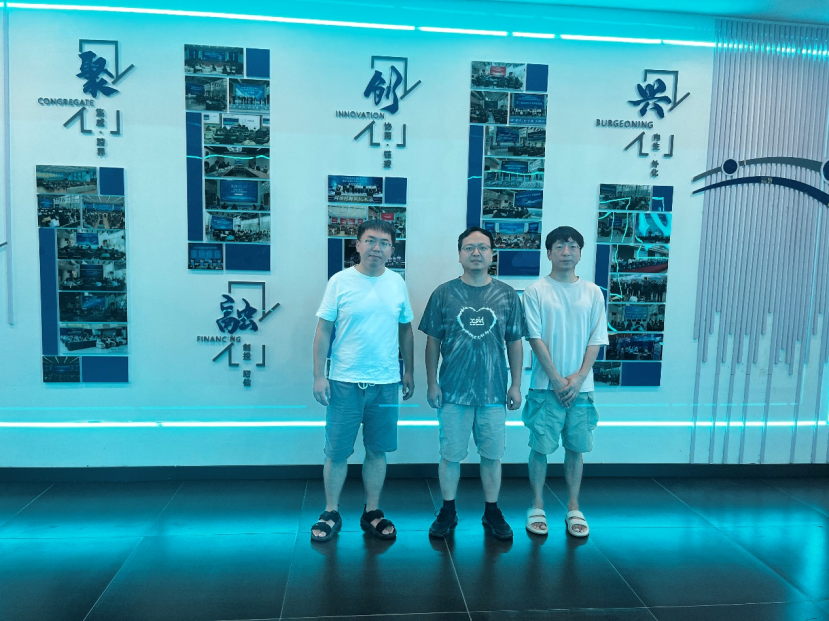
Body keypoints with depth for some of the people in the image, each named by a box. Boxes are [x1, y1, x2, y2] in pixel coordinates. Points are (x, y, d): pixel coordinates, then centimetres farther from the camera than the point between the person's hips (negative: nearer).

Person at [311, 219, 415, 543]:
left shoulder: (397, 283, 5)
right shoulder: (340, 281, -4)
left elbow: (405, 330, 13)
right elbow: (323, 331, -3)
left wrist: (409, 371, 12)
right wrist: (318, 376, -7)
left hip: (386, 383, 3)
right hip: (344, 382, -2)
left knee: (377, 450, 13)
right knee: (337, 452, 7)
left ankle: (372, 513, 29)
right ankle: (331, 513, 26)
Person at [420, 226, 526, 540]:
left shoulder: (507, 295, 3)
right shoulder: (444, 293, -1)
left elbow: (515, 343, 7)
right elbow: (433, 342, 2)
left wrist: (516, 384, 4)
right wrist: (432, 384, -1)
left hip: (494, 392, 1)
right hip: (453, 392, -1)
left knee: (492, 455, 11)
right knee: (450, 455, 9)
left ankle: (492, 512, 30)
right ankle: (448, 512, 27)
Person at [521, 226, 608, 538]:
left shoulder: (593, 292, 5)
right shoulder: (536, 291, -3)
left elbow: (596, 339, 3)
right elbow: (535, 338, -7)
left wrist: (579, 377, -8)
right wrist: (557, 379, -11)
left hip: (581, 386, 3)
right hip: (545, 386, -2)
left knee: (576, 448, 10)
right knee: (540, 447, 4)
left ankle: (573, 508, 25)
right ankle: (537, 507, 20)